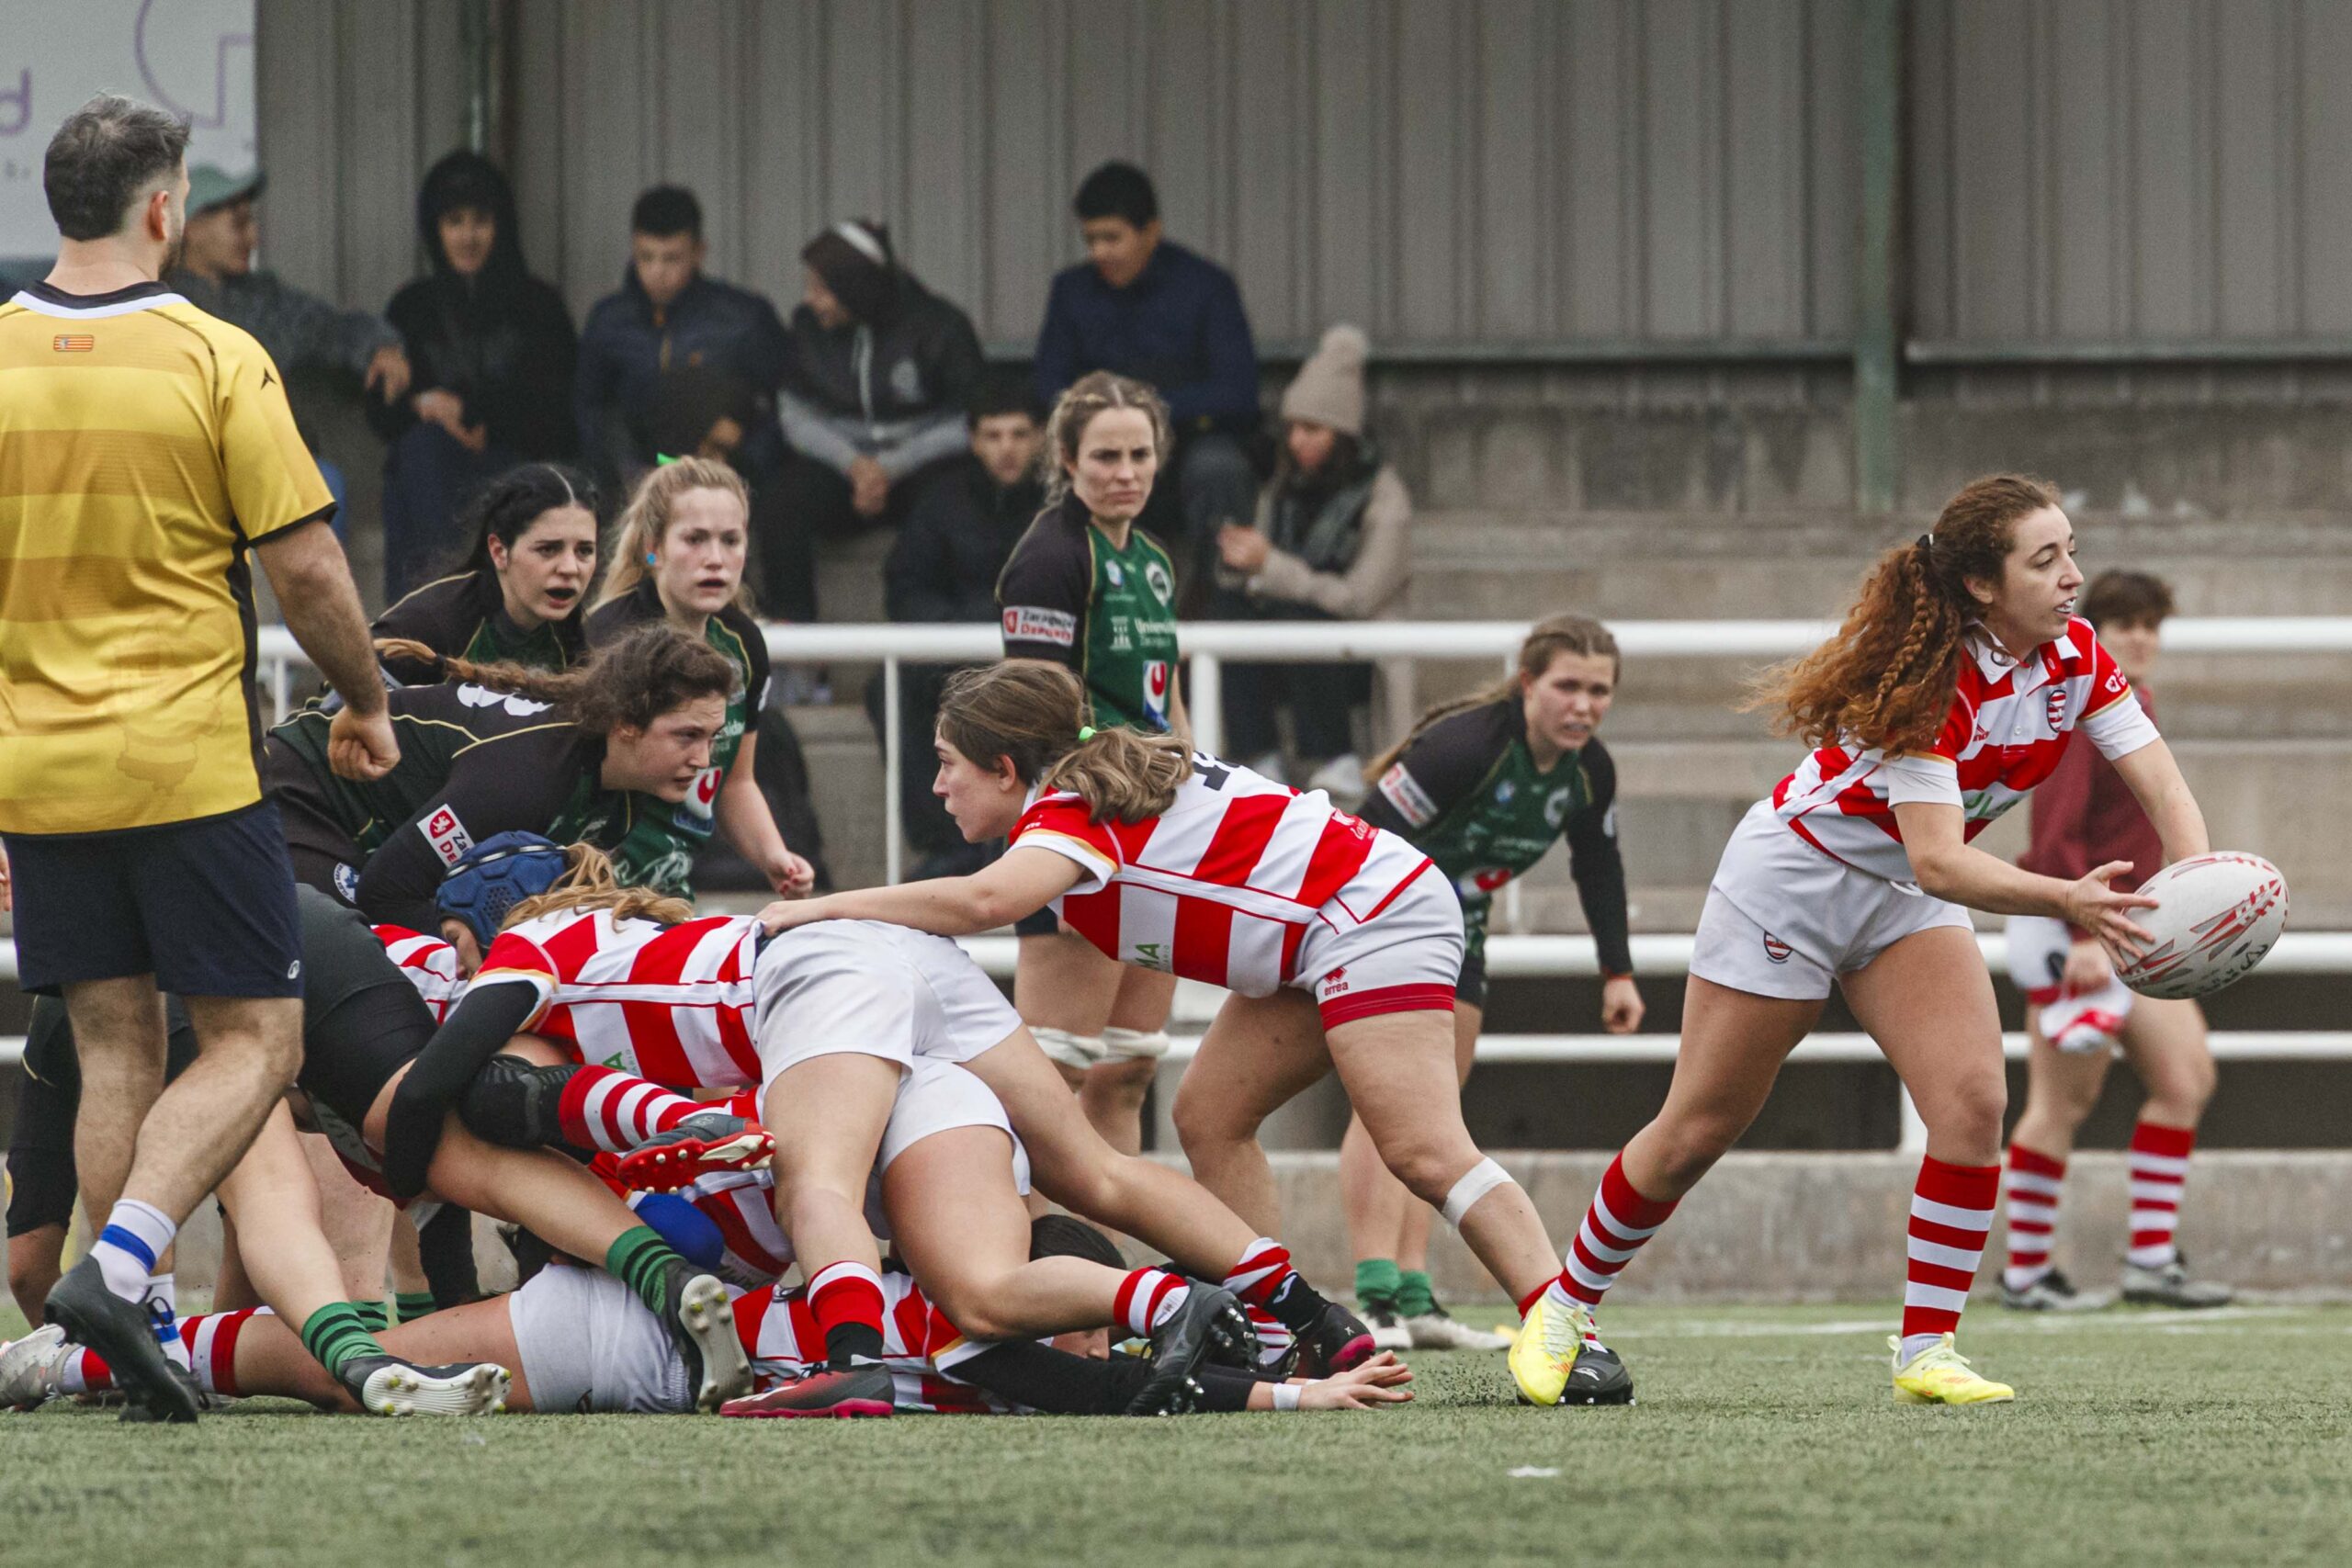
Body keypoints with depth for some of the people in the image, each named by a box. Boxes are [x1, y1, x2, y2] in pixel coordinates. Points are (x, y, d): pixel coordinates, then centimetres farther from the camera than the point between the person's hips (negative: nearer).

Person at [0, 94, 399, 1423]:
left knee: (115, 1048, 12)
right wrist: (367, 703, 9)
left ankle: (128, 1348, 6)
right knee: (254, 1041, 3)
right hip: (191, 764, -4)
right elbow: (306, 566, -8)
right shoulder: (215, 361, -9)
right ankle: (118, 1266, -17)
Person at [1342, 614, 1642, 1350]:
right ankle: (1377, 1296, -24)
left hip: (1457, 924, 8)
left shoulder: (1589, 772, -6)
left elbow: (1599, 869, 12)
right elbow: (1372, 834, -31)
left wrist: (1618, 971, 11)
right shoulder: (1466, 745, -30)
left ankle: (1414, 1299, 9)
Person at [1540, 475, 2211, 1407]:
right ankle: (1565, 1305, 23)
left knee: (1972, 1097, -17)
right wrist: (2063, 901, -53)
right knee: (1698, 1129, 3)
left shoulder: (2075, 656, -11)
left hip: (1906, 902, 6)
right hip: (1794, 876, -6)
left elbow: (2160, 783, -16)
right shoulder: (1932, 678, -32)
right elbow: (1938, 859, -38)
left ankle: (1924, 1350, -11)